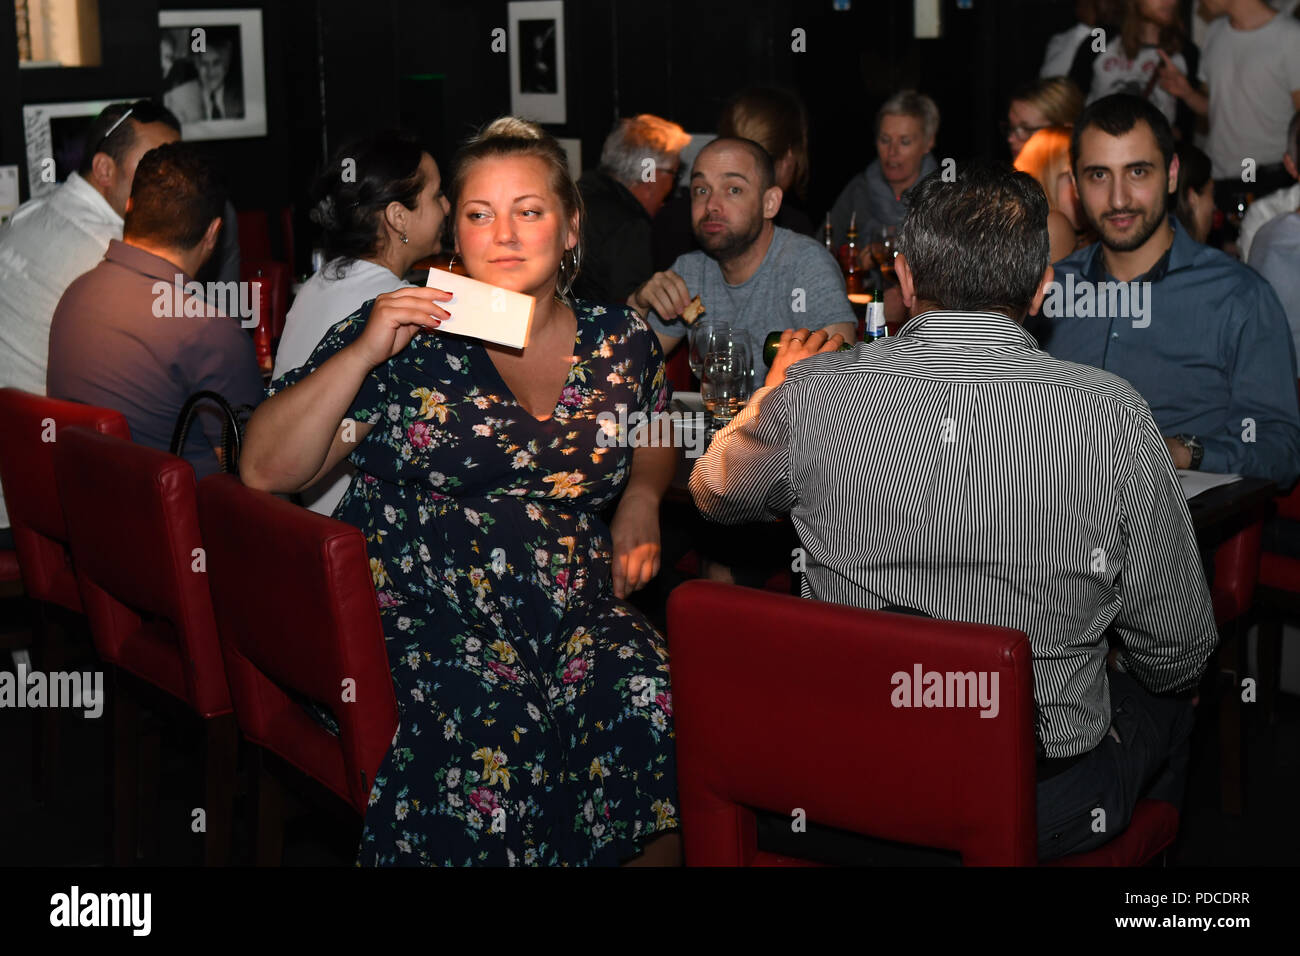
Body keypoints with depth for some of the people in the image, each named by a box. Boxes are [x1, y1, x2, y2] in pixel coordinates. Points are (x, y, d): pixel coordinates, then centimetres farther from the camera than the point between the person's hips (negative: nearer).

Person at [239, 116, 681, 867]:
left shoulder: (623, 342, 12)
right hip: (427, 617, -3)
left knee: (654, 705, -26)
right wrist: (362, 352, -11)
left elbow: (655, 445, 33)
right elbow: (266, 472, -3)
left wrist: (642, 500, 12)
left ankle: (660, 851, -3)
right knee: (486, 729, -33)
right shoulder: (406, 338, 3)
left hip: (577, 617, 3)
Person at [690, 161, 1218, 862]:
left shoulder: (812, 394, -13)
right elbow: (1178, 653, -7)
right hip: (1044, 809, -2)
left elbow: (714, 492, 10)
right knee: (1167, 693, 29)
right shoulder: (1112, 415, -18)